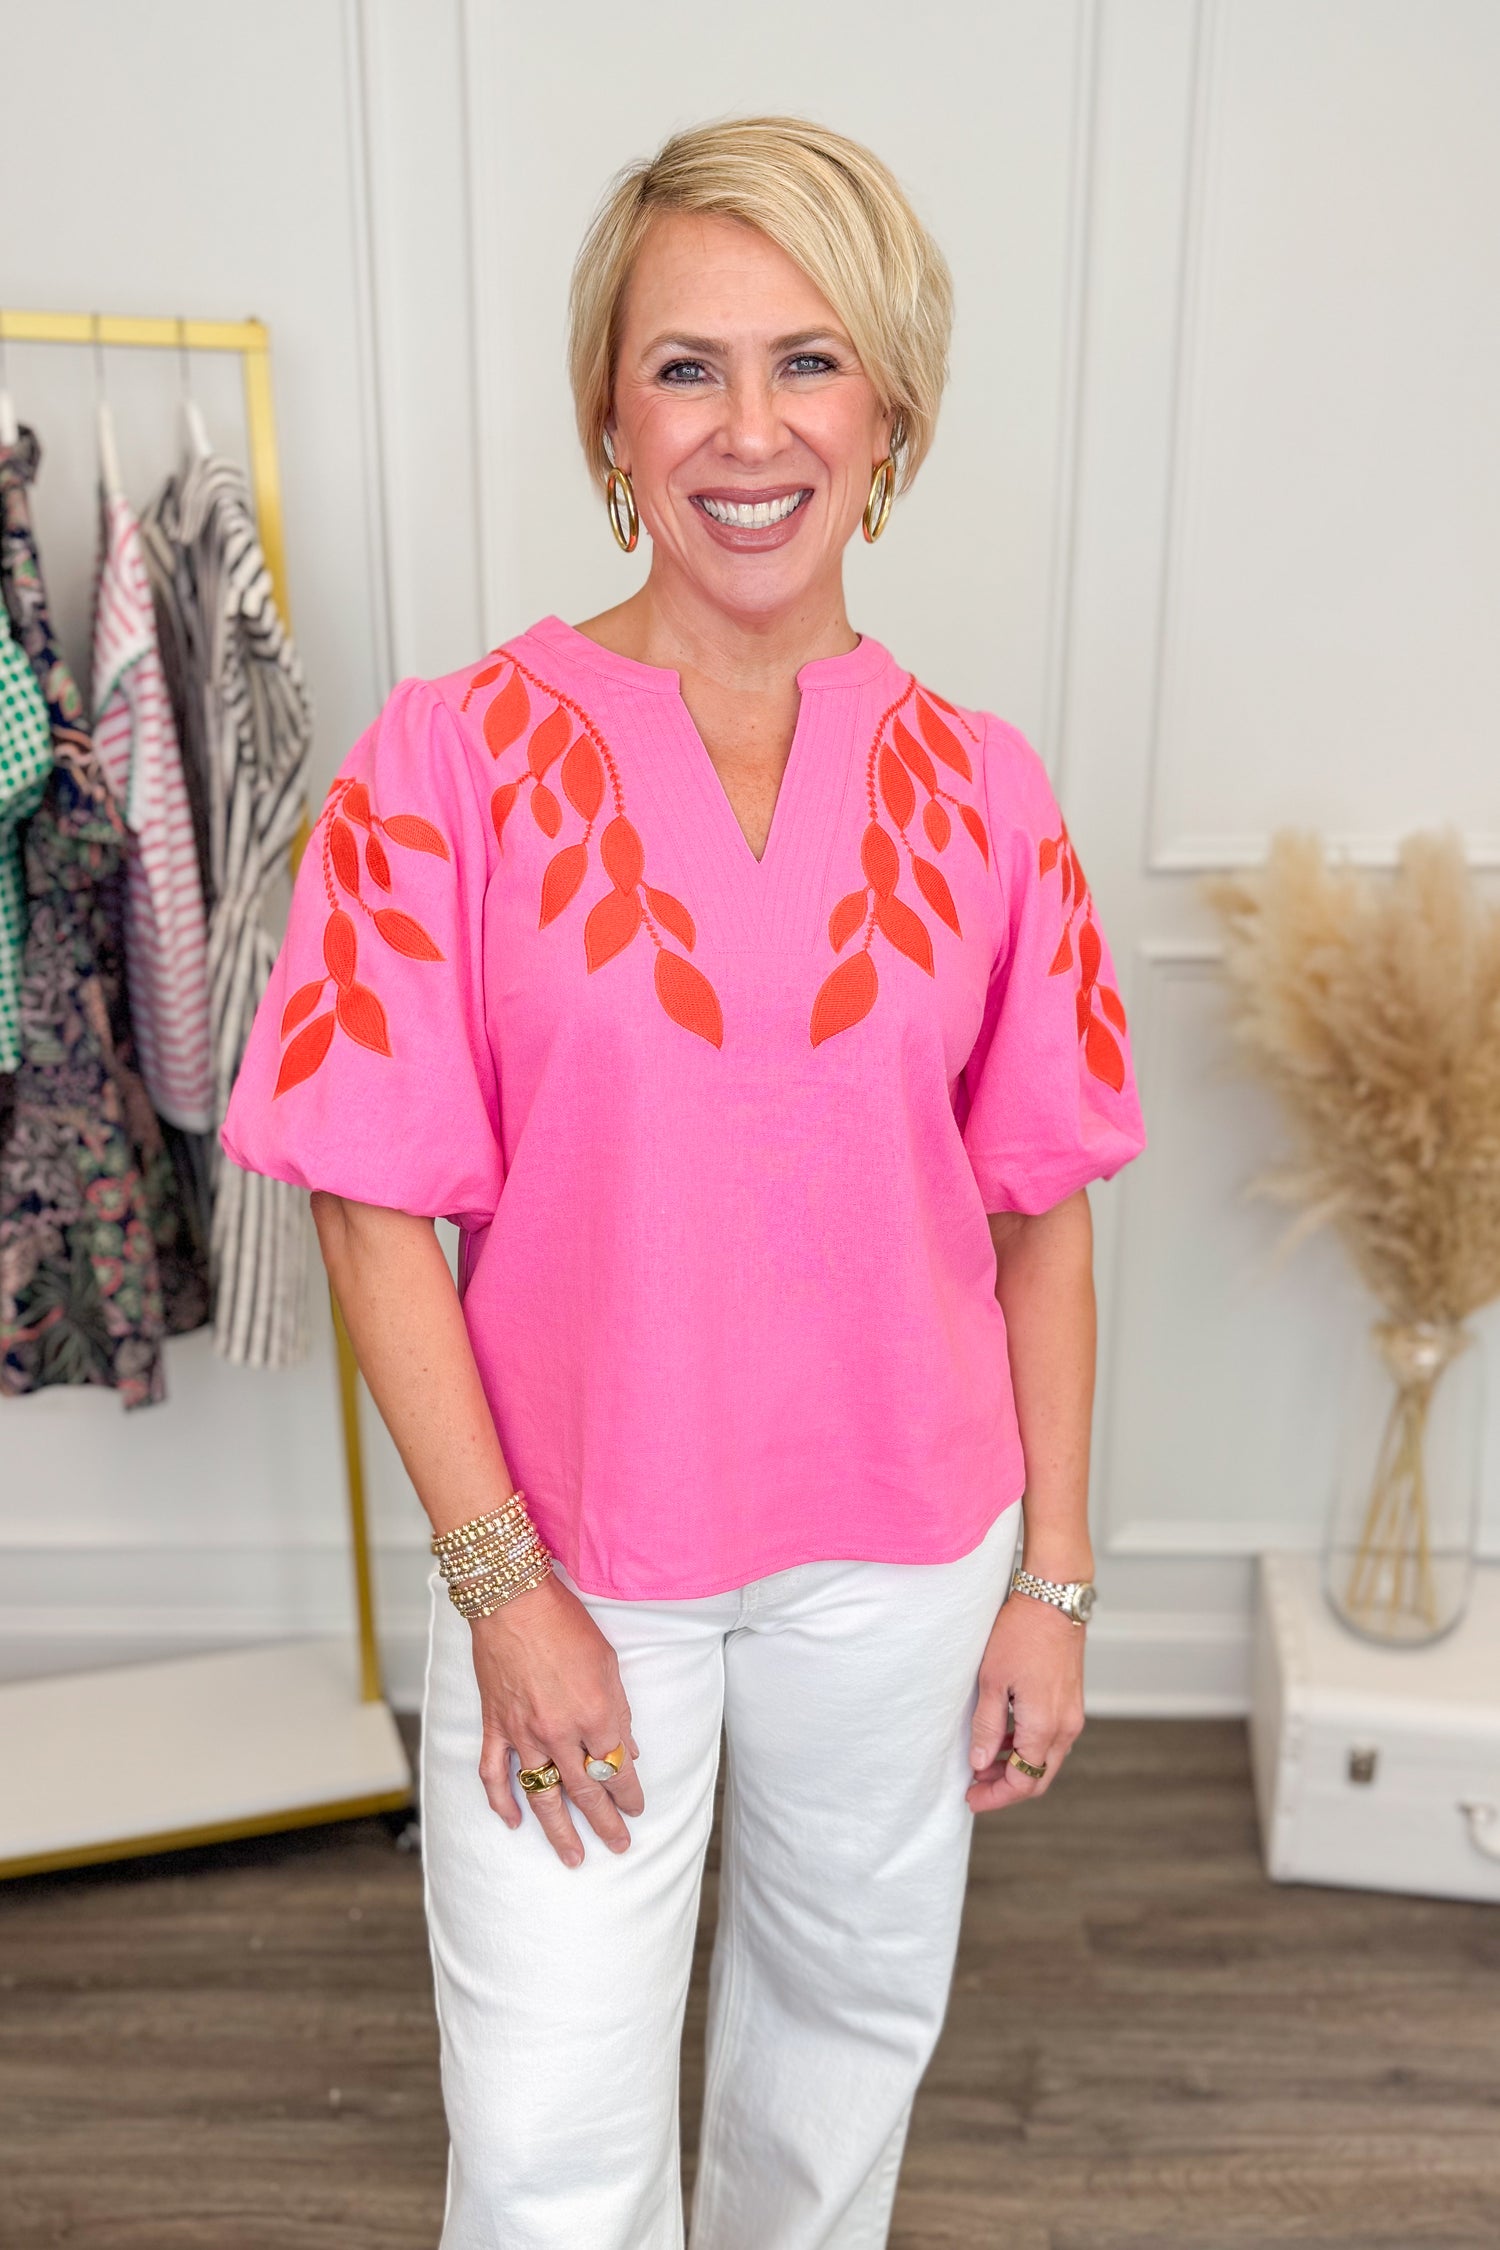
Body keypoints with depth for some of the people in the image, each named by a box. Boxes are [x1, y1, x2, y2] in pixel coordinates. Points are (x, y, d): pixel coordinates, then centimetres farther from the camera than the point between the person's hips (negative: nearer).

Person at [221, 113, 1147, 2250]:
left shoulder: (980, 789, -3)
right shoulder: (453, 757, -11)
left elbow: (1041, 1214, 1)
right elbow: (379, 1212, -9)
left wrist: (1052, 1578, 2)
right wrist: (501, 1581, -12)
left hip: (899, 1550, 3)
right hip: (571, 1559, -2)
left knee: (855, 2007, 25)